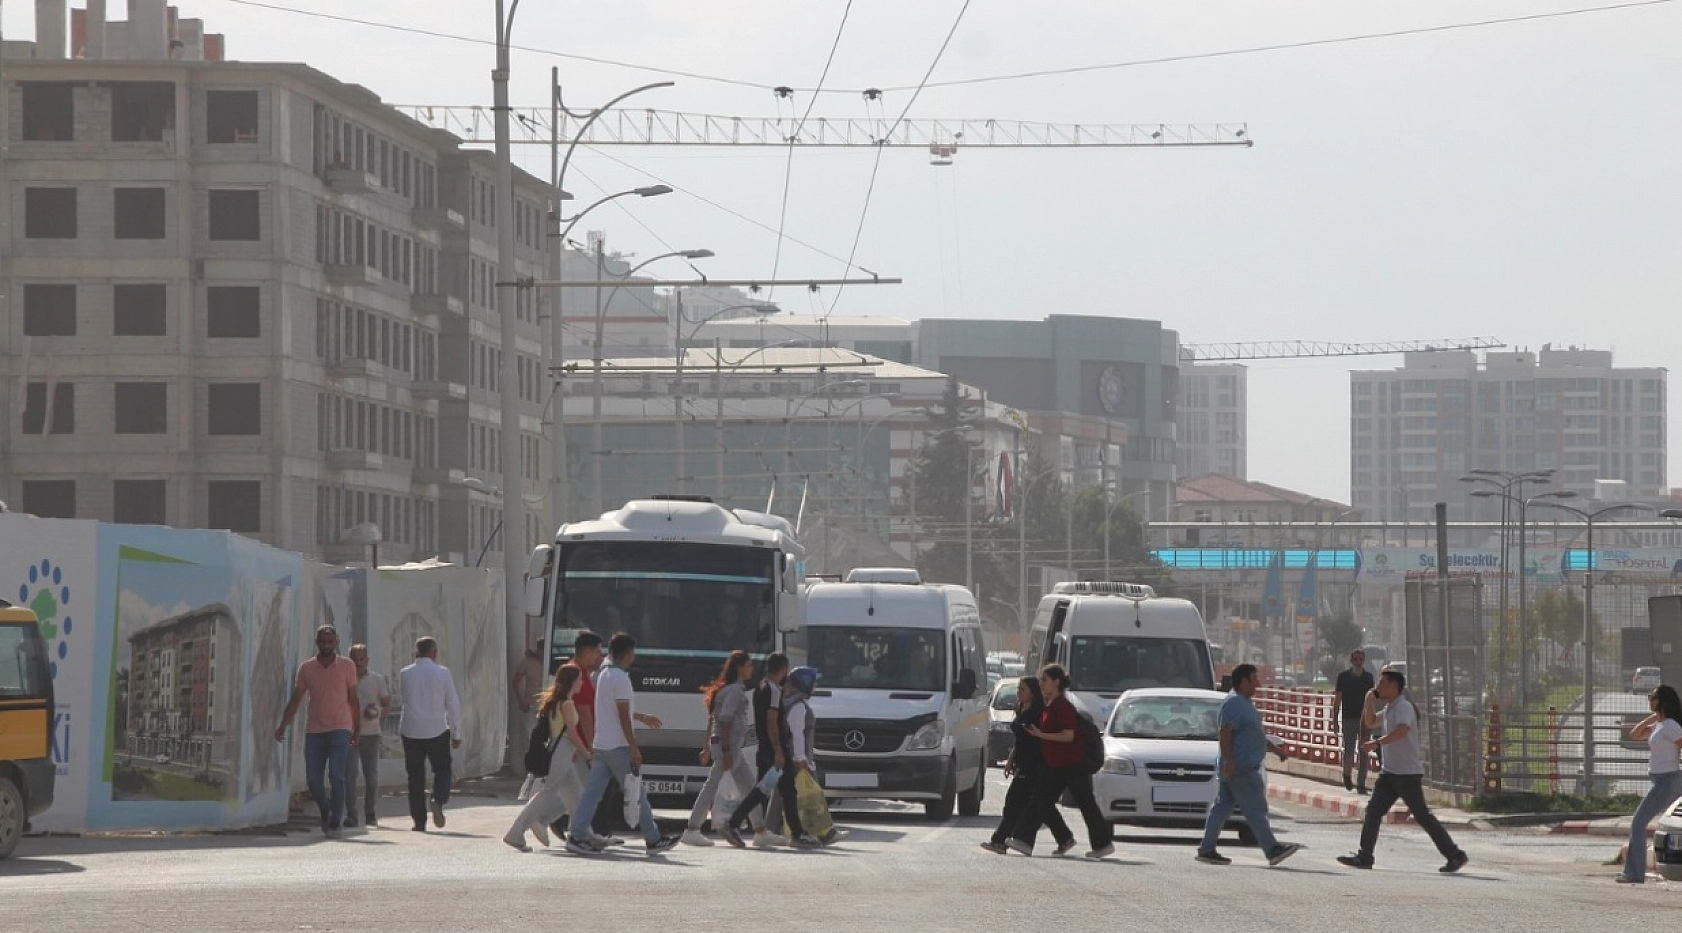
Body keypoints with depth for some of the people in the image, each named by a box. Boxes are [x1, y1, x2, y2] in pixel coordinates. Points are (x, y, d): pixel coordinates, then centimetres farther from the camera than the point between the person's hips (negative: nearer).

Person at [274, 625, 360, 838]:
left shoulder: (347, 666, 4)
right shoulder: (306, 668, 7)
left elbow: (352, 699, 9)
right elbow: (296, 700, 8)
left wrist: (357, 728, 8)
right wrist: (283, 726, -1)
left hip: (339, 730, -2)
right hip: (314, 730, 2)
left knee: (336, 776, -13)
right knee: (313, 779, 1)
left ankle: (335, 823, -7)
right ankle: (326, 813, 26)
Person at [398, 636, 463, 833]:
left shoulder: (404, 674, -1)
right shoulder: (442, 673, -5)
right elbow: (453, 705, -2)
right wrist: (456, 734, 6)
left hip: (411, 730, 1)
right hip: (437, 731, -1)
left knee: (415, 776, 9)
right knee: (442, 770, 13)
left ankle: (419, 820, 7)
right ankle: (438, 801, -14)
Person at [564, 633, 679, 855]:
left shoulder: (603, 676, 14)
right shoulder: (621, 678, -15)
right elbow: (623, 717, -18)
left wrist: (642, 717, 37)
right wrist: (634, 749, -17)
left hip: (600, 745, 9)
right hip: (618, 746, -9)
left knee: (593, 791, 3)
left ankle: (576, 836, -5)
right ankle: (653, 839, 9)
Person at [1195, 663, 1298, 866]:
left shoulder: (1244, 703, 18)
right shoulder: (1234, 703, -14)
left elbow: (1254, 734, 28)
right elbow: (1225, 733, -22)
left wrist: (1275, 749, 29)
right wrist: (1229, 761, -28)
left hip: (1247, 767, 11)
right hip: (1240, 768, -11)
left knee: (1222, 808, 10)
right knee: (1255, 809, -9)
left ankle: (1206, 850, 13)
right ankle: (1273, 850, -9)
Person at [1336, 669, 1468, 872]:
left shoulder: (1403, 707, -14)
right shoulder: (1389, 709, 16)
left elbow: (1402, 730, -33)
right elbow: (1370, 723, 31)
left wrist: (1376, 743, -42)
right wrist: (1370, 701, 15)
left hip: (1407, 773, -9)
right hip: (1389, 771, 9)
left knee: (1422, 815, -7)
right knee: (1373, 811, 4)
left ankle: (1455, 856, -2)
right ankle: (1364, 857, 8)